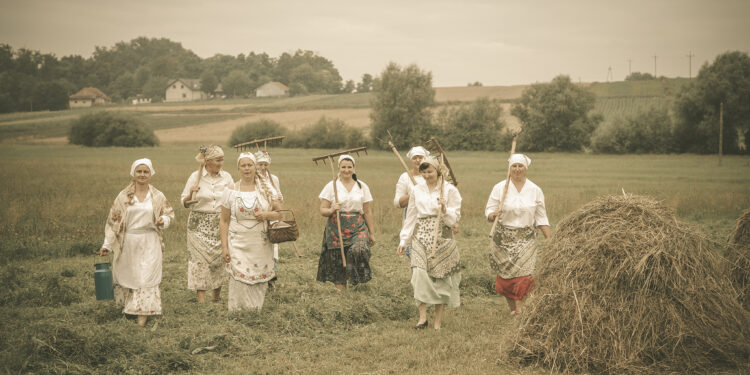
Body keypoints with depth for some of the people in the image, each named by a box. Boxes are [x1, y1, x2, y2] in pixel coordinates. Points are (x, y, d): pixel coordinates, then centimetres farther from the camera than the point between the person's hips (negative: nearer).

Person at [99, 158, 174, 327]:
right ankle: (126, 307, 27)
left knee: (146, 277, -4)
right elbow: (113, 220, 4)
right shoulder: (123, 196, 2)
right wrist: (107, 244, -1)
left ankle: (143, 315, -1)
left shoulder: (158, 196, 3)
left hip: (149, 245, -1)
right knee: (127, 275, 7)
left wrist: (163, 220, -13)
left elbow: (169, 214, 11)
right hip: (129, 244, 1)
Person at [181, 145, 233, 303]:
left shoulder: (226, 176, 6)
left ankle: (217, 294, 20)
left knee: (220, 257, 2)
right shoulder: (195, 177, -1)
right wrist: (190, 194, -17)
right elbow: (184, 203, 2)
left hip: (221, 223, 2)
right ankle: (201, 298, -2)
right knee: (200, 258, -6)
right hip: (200, 223, -2)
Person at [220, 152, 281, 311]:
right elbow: (224, 221, 5)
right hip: (238, 243, -1)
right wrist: (224, 247, -1)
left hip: (261, 245, 1)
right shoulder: (231, 191, 3)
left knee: (259, 283, 2)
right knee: (239, 281, -9)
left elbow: (279, 214, 9)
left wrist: (267, 214, -13)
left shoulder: (266, 188, 5)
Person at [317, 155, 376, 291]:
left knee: (359, 250, -27)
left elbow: (367, 212, 13)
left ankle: (358, 279, -6)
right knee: (338, 261, -2)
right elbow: (322, 210, 2)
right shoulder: (331, 186, 4)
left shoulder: (362, 186, 10)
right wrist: (331, 210, -20)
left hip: (357, 227, 0)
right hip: (336, 228, 0)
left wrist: (371, 233, 12)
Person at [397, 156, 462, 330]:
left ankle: (438, 321, 8)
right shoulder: (417, 190, 10)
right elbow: (411, 216, 15)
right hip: (421, 236, 2)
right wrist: (404, 240, 12)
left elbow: (455, 219, 0)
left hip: (442, 237, -2)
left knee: (441, 278, 0)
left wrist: (445, 210, -21)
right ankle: (422, 317, -8)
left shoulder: (450, 190, 1)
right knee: (419, 273, -15)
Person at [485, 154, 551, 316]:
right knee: (506, 275, 0)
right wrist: (494, 214, -22)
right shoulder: (499, 188, 1)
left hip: (526, 238, 0)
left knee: (524, 274, -12)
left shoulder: (535, 190, 4)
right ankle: (512, 307, 15)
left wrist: (549, 239, 3)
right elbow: (488, 211, 2)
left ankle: (520, 307, -6)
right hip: (504, 238, 0)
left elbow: (541, 217, 8)